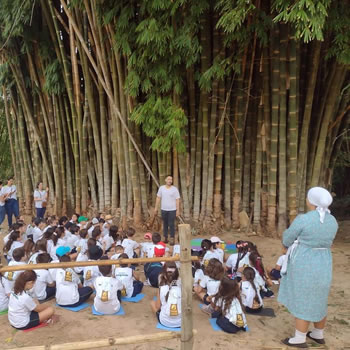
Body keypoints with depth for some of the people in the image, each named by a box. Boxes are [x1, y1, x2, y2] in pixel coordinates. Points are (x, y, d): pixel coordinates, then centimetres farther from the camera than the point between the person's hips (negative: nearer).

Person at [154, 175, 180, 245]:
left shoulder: (175, 189, -4)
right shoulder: (161, 188, 3)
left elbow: (177, 200, -4)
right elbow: (158, 198, 8)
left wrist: (178, 210, -8)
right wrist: (156, 208, 6)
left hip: (172, 210, -2)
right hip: (163, 209, 3)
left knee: (171, 225, -3)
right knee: (165, 224, 10)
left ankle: (172, 239, 5)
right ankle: (165, 238, 20)